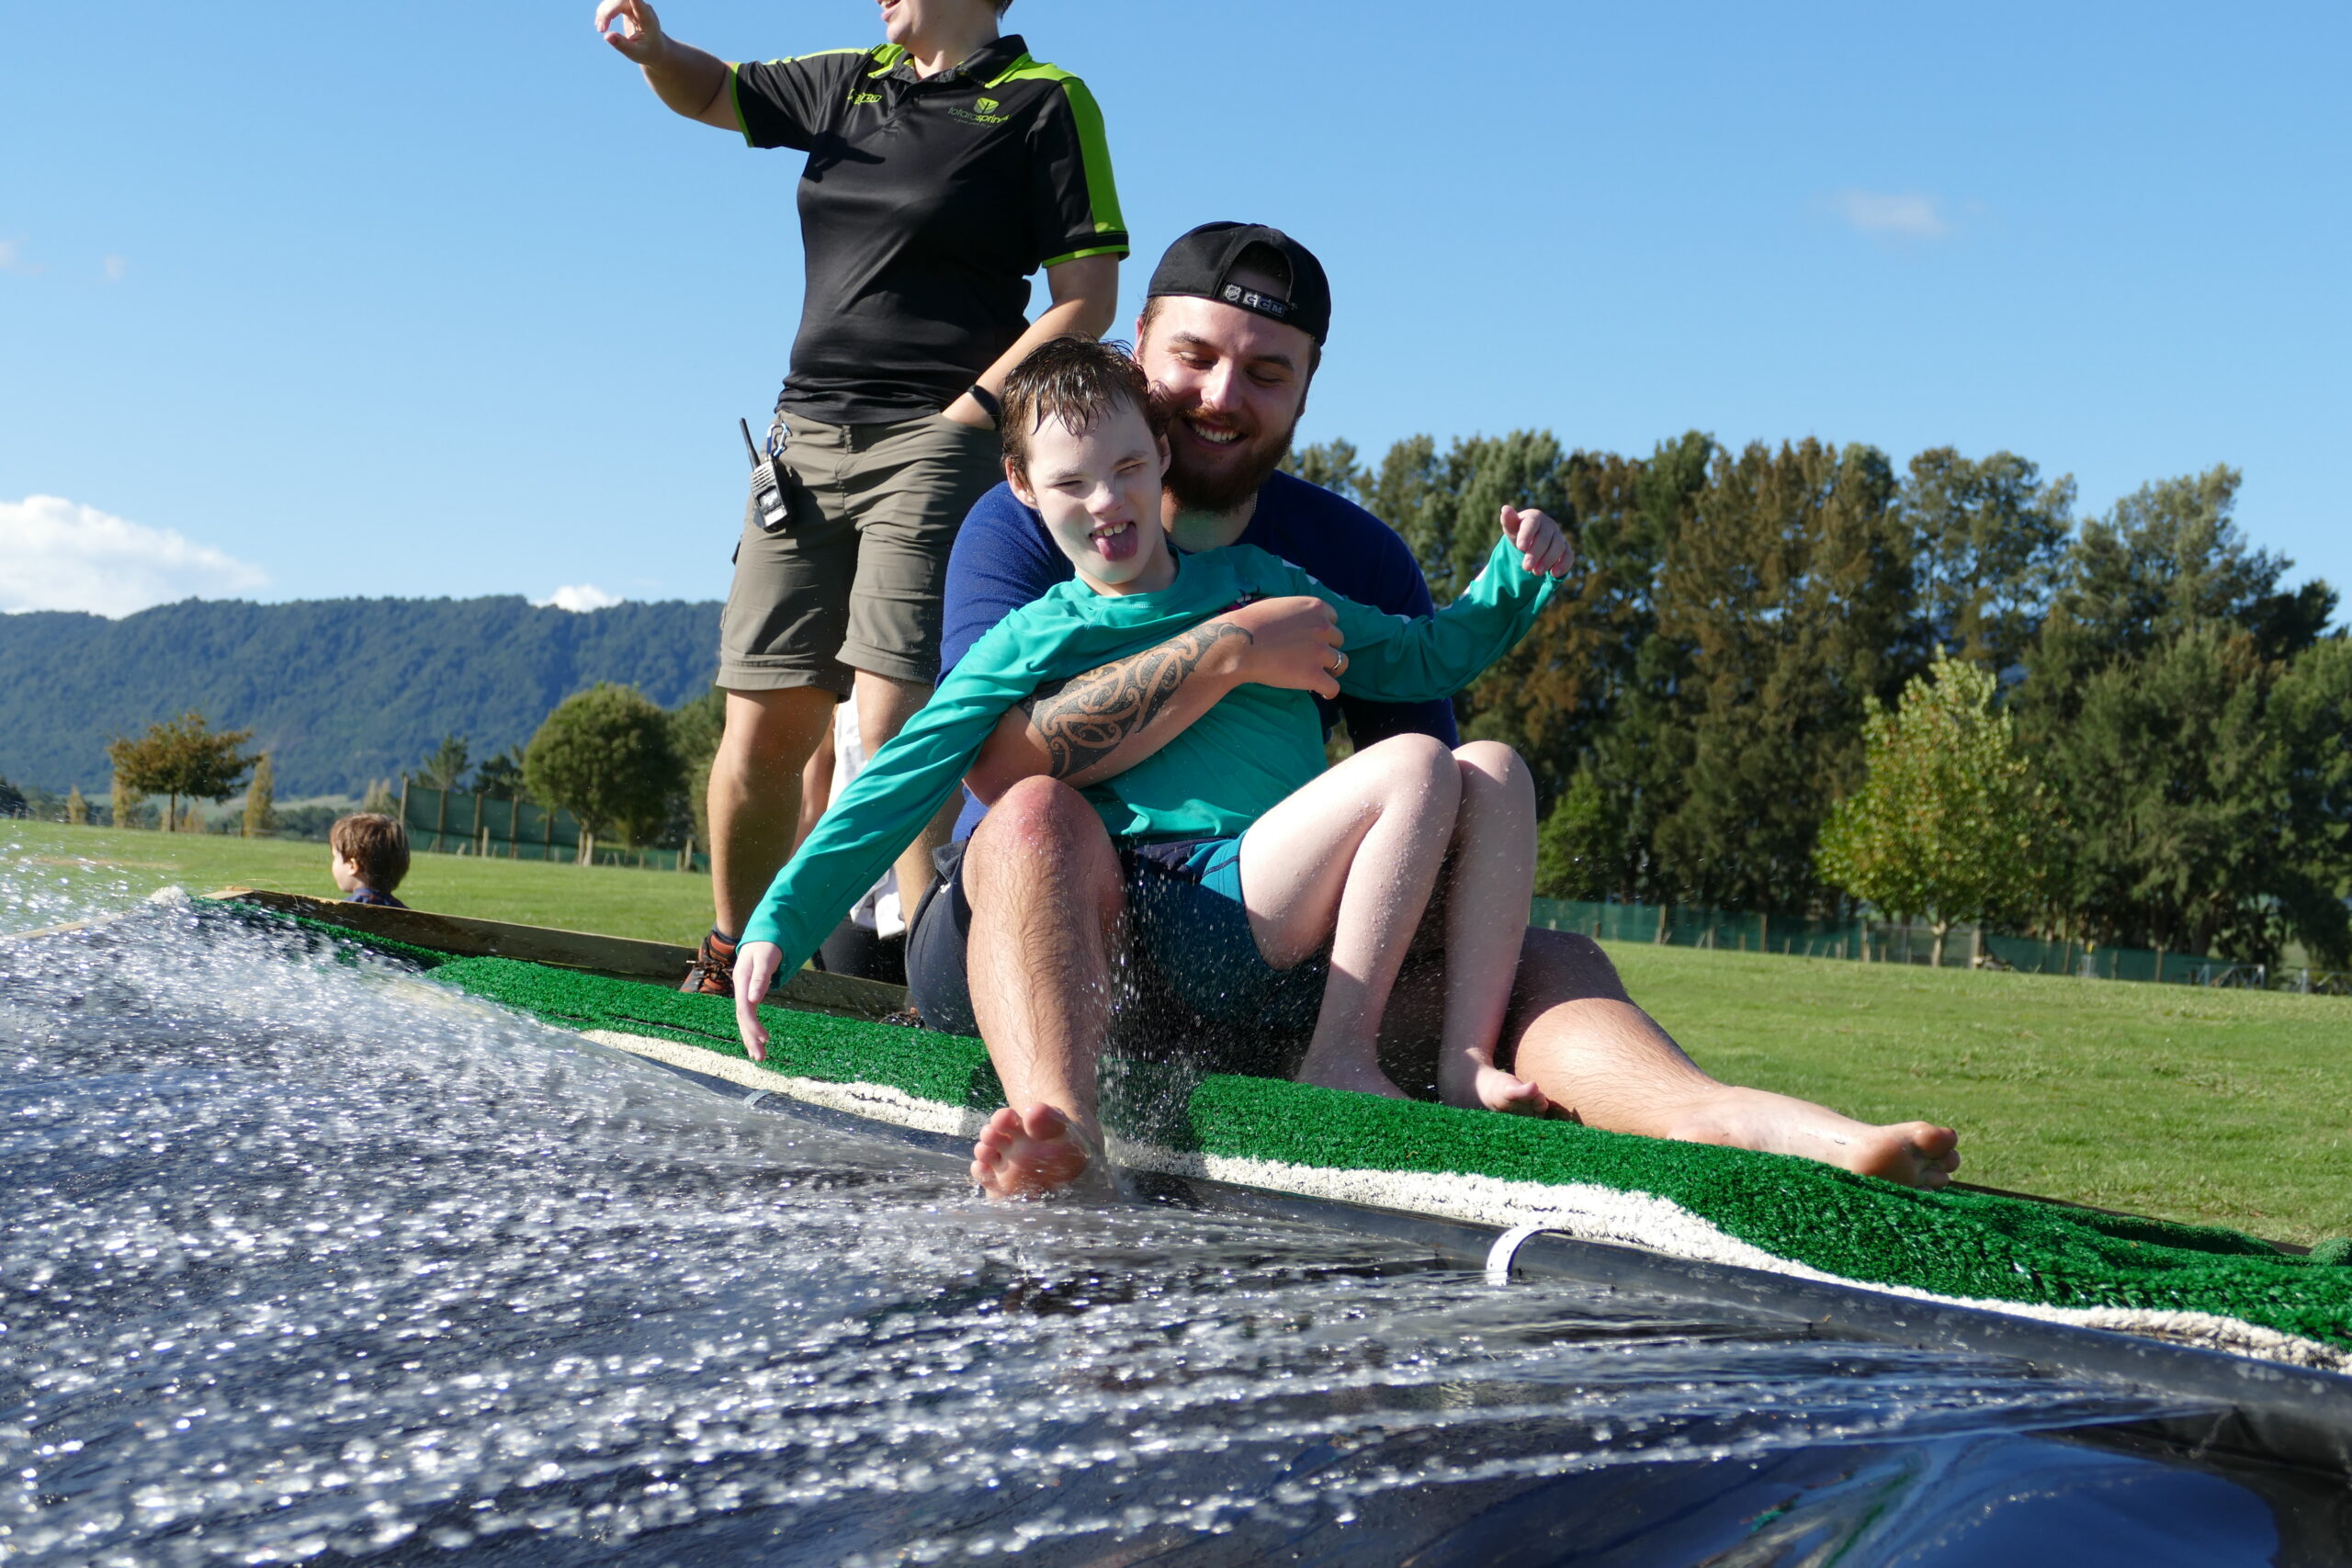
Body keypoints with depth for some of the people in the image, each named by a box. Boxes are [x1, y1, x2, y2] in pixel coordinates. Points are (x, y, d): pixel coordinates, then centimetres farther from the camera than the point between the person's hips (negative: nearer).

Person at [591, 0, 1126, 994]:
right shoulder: (851, 85, 18)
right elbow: (711, 94, 33)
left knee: (893, 724, -19)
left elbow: (1086, 299, -4)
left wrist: (967, 414, -13)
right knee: (762, 724, 3)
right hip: (806, 439, 6)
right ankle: (727, 961, 18)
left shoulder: (1045, 101, 1)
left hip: (935, 441, -6)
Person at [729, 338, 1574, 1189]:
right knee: (1415, 764, -21)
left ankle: (1468, 1061, -17)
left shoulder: (1253, 580, 21)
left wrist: (1516, 574, 13)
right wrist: (778, 924, -6)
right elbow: (893, 791, 2)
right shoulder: (1032, 642, 8)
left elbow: (1423, 657, 30)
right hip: (1187, 916, -6)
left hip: (1319, 941, 6)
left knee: (1496, 769, -8)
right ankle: (1341, 1058, -17)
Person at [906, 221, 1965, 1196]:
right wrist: (1231, 651, -20)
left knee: (1542, 955, -17)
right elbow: (1002, 763, -18)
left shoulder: (1358, 560, 11)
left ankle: (1715, 1120, -48)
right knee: (1042, 820, -35)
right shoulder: (1023, 528, 0)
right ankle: (1061, 1115, -61)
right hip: (1033, 951, -3)